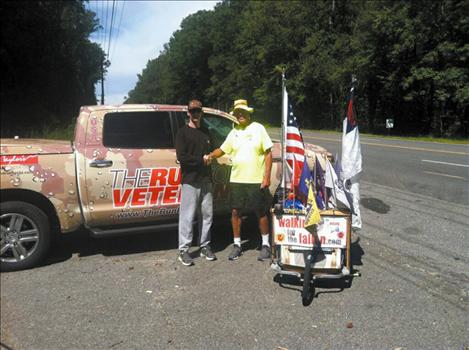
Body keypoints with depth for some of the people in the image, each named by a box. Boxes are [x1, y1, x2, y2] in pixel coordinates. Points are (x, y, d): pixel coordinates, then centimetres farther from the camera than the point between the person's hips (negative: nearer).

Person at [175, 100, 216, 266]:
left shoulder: (205, 132, 18)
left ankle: (204, 246, 19)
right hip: (190, 181, -5)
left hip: (205, 180, 6)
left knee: (207, 215, 8)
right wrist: (201, 159, -7)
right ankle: (183, 250, 4)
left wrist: (209, 157, 2)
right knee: (187, 216, -4)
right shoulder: (183, 132, 0)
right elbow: (181, 156, -10)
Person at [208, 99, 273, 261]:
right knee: (235, 212, 7)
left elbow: (268, 153, -4)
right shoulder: (234, 132, 11)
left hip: (257, 180, -4)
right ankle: (237, 244, 22)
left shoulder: (258, 128, -2)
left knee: (261, 213, 7)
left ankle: (265, 244, 22)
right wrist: (210, 156, -5)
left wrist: (267, 176, -11)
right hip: (236, 180, 4)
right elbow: (222, 149, 16)